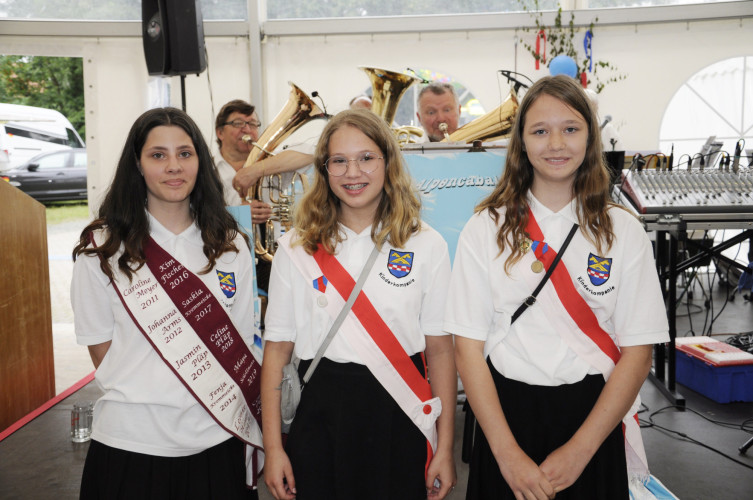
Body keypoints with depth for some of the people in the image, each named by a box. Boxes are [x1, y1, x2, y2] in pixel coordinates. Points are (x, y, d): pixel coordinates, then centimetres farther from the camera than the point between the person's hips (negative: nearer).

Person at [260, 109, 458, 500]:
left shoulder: (426, 244, -2)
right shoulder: (296, 248, 0)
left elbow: (441, 350, -1)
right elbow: (277, 349, 1)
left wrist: (445, 448, -2)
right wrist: (272, 447, -2)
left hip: (401, 419, 0)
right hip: (321, 413, 1)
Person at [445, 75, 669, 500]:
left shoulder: (622, 230, -1)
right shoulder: (486, 229, -3)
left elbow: (638, 352, -3)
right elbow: (469, 346, -6)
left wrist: (578, 450, -10)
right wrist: (508, 453, -12)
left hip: (595, 418, 1)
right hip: (507, 412, 0)